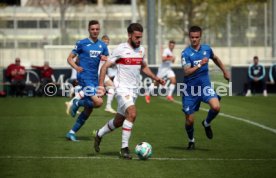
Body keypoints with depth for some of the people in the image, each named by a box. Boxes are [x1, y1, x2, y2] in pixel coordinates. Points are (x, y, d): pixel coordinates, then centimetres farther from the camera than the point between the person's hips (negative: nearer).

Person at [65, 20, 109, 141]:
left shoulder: (102, 46, 13)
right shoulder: (82, 43, -1)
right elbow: (70, 58, 1)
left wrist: (105, 59, -6)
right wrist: (76, 67, -19)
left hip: (95, 79, 6)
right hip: (85, 78, -6)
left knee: (89, 109, 7)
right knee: (98, 102, -23)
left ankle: (72, 132, 17)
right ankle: (77, 103, 3)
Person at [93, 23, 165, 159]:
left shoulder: (141, 50, 9)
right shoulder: (121, 49, -10)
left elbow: (144, 67, 26)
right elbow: (105, 66, -8)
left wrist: (156, 78, 12)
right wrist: (101, 85, -17)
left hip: (134, 90, 7)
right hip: (122, 88, -7)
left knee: (119, 121, 13)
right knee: (132, 113, -28)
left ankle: (98, 135, 40)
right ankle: (124, 148, -20)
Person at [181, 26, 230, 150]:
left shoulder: (207, 49, 1)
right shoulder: (186, 53, -12)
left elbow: (215, 59, 24)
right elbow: (186, 72, -23)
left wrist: (225, 71, 29)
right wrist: (199, 65, -34)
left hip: (205, 86, 2)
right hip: (190, 89, -2)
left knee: (216, 107, -25)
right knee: (189, 120, 2)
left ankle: (207, 123, 7)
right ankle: (191, 141, 32)